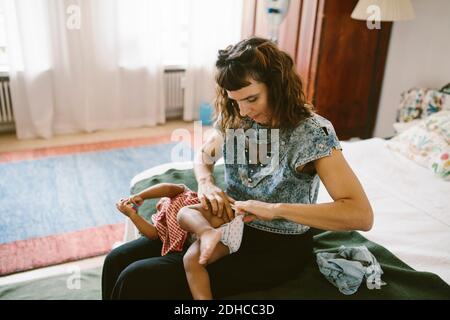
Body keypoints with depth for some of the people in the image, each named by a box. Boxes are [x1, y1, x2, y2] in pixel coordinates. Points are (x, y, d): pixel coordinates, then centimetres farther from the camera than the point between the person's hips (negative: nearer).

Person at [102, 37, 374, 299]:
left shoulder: (312, 131, -19)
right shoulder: (236, 119, -1)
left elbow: (362, 215, -26)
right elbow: (204, 157, 16)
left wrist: (275, 209, -32)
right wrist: (206, 183, -8)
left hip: (277, 248, -6)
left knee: (139, 280, -18)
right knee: (118, 261, -4)